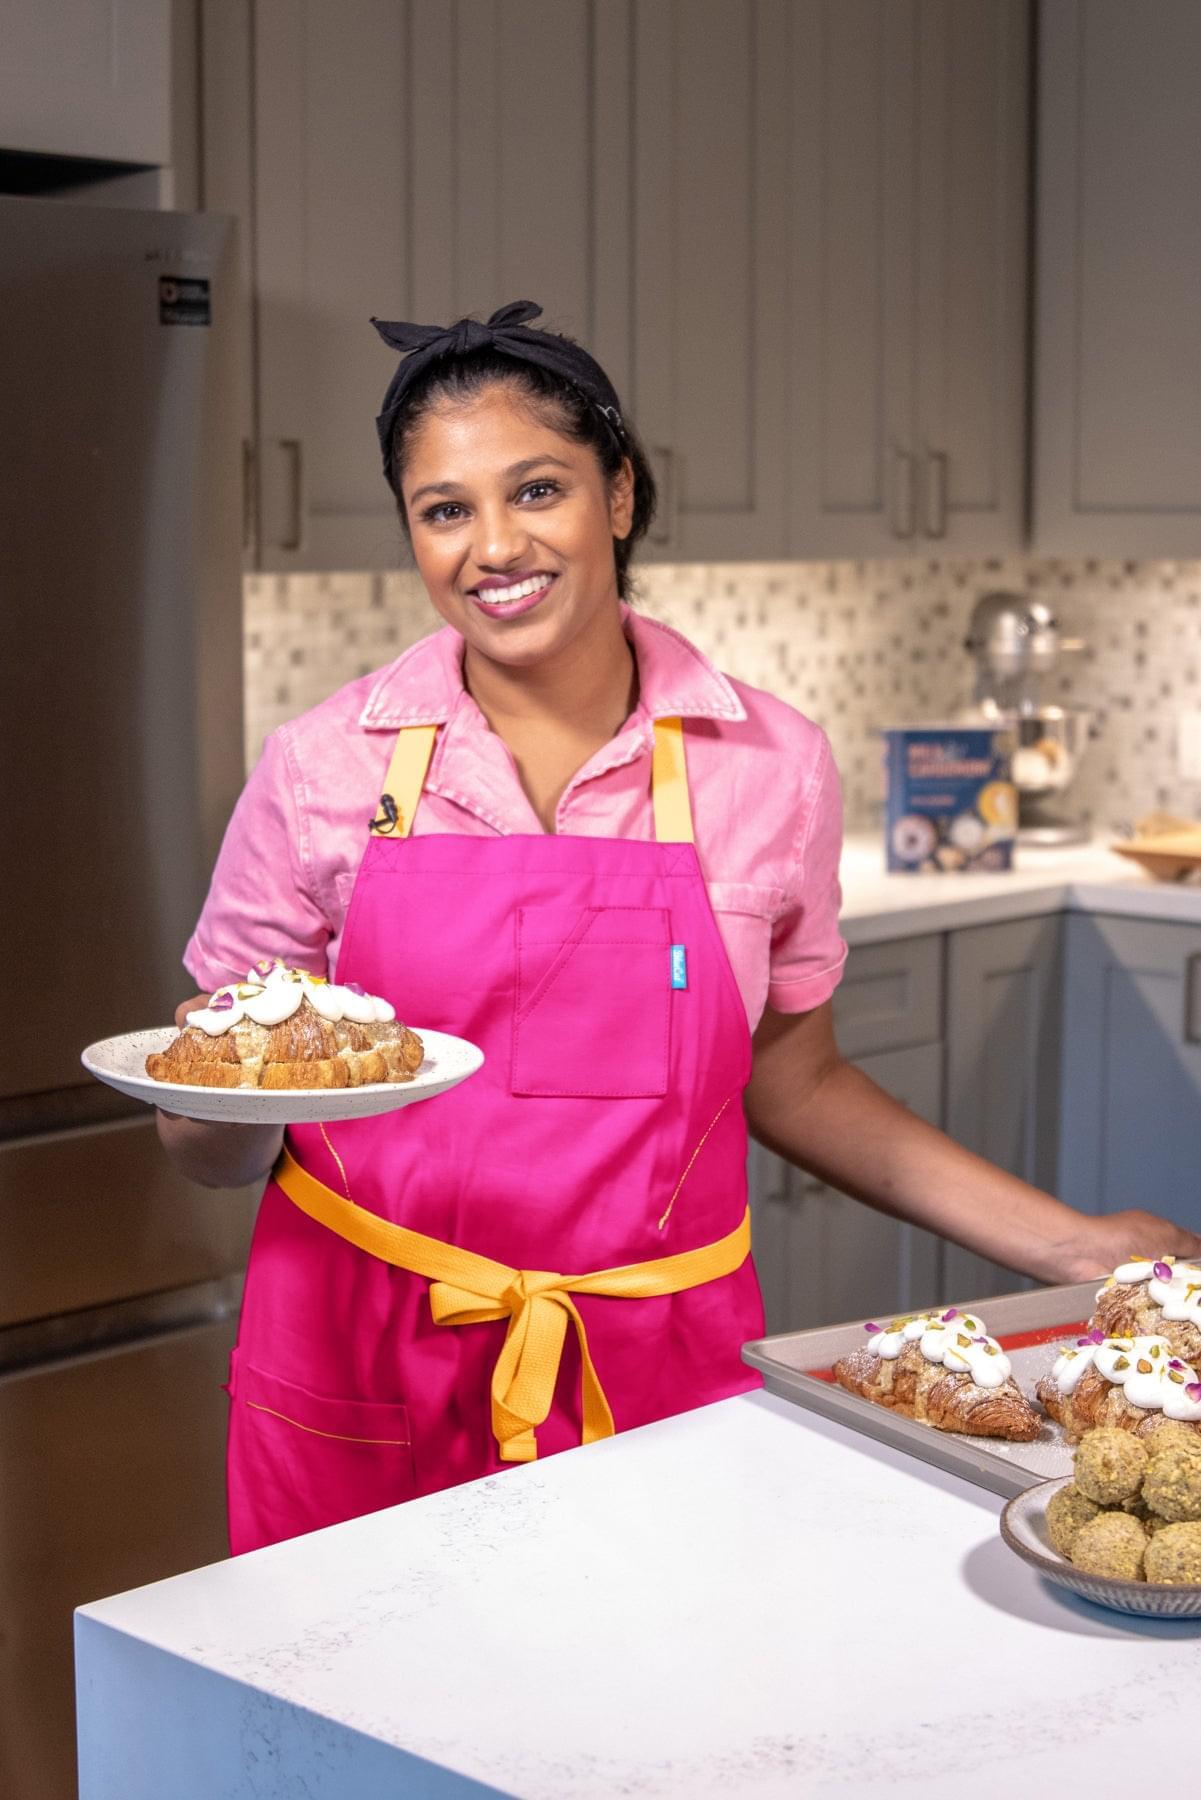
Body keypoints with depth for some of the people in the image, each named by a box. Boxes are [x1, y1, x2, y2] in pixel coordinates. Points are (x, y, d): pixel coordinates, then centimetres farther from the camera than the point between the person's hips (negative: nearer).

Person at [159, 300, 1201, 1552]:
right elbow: (213, 1151, 2)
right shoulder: (322, 769, -4)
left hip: (661, 1380, 1)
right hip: (362, 1362, 0)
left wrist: (1064, 1246, 6)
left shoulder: (771, 764, -2)